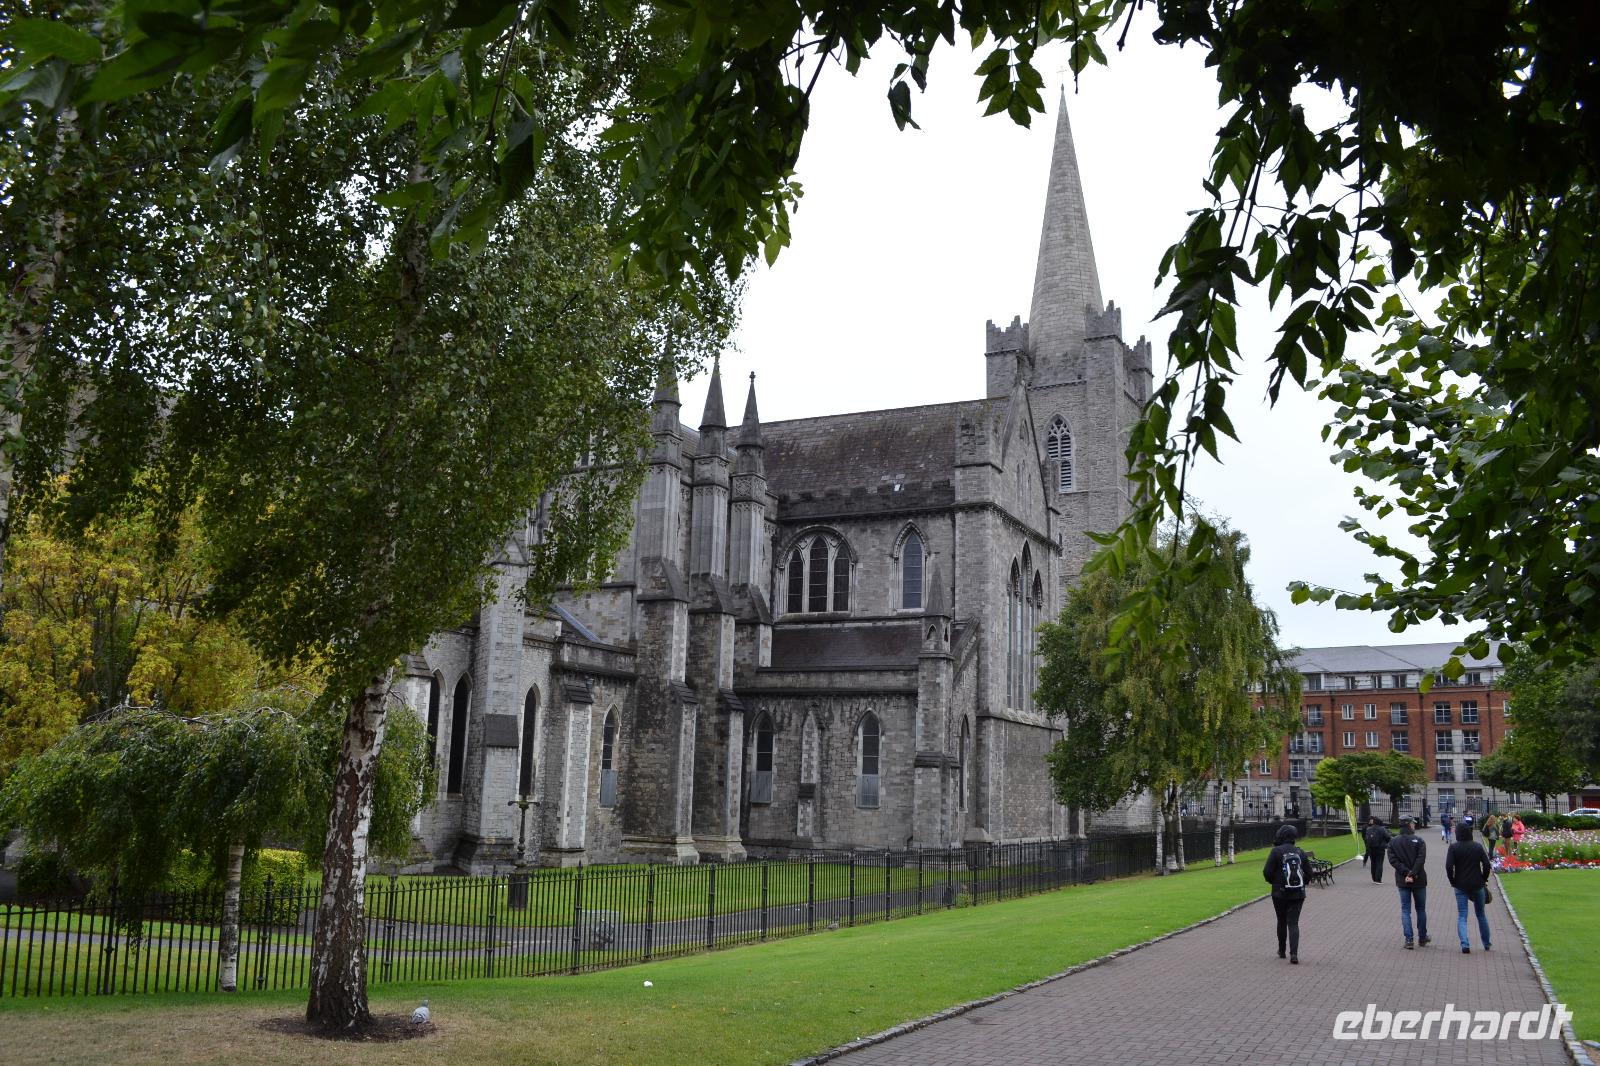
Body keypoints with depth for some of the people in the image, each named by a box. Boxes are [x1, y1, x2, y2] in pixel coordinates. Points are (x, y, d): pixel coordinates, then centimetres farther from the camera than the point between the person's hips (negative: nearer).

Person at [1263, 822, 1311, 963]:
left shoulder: (1276, 851, -10)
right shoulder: (1300, 852, 3)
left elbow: (1267, 872, -12)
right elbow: (1309, 873, 5)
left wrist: (1274, 882, 8)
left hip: (1280, 893, -2)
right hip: (1298, 894, 2)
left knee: (1281, 922, 14)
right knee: (1293, 923, 2)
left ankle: (1281, 951, 25)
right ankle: (1294, 953, -13)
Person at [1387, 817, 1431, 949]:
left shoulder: (1393, 842, 2)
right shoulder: (1418, 841, -6)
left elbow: (1393, 860, -9)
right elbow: (1421, 859, -17)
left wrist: (1406, 872, -14)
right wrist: (1412, 874, -17)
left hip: (1402, 881, 1)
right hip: (1419, 880, -1)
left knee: (1405, 910, 6)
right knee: (1421, 909, 14)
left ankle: (1408, 939, -3)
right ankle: (1422, 938, 22)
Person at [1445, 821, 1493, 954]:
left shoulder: (1453, 847, -7)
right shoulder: (1478, 846, -1)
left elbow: (1449, 866, -14)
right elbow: (1487, 865, -5)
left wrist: (1453, 881, 0)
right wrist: (1484, 880, 9)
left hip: (1460, 886, -2)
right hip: (1477, 885, 2)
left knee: (1462, 916, 0)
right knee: (1481, 914, 18)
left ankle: (1464, 944, -16)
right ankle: (1486, 944, 27)